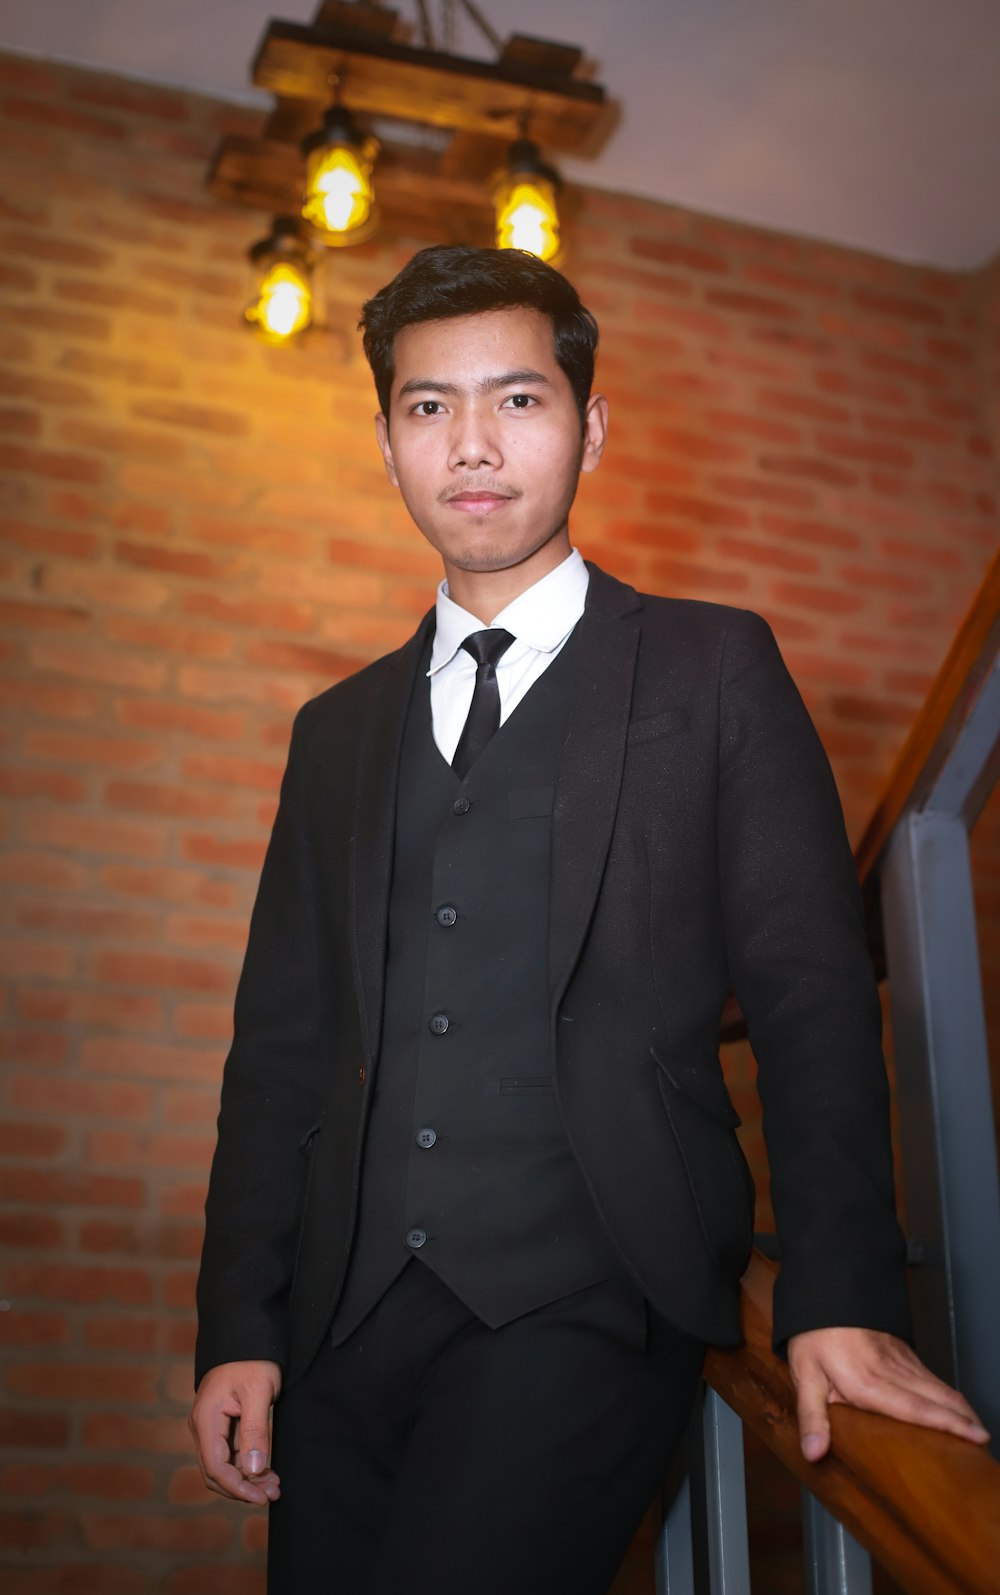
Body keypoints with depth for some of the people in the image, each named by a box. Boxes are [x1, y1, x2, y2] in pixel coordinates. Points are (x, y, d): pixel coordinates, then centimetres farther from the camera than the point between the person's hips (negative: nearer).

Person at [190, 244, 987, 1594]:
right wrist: (240, 1327, 4)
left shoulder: (712, 671, 7)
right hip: (351, 1317, 4)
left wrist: (840, 1298, -12)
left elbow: (811, 994, 0)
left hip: (594, 1294, -4)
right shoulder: (339, 732, 18)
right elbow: (282, 1042, 14)